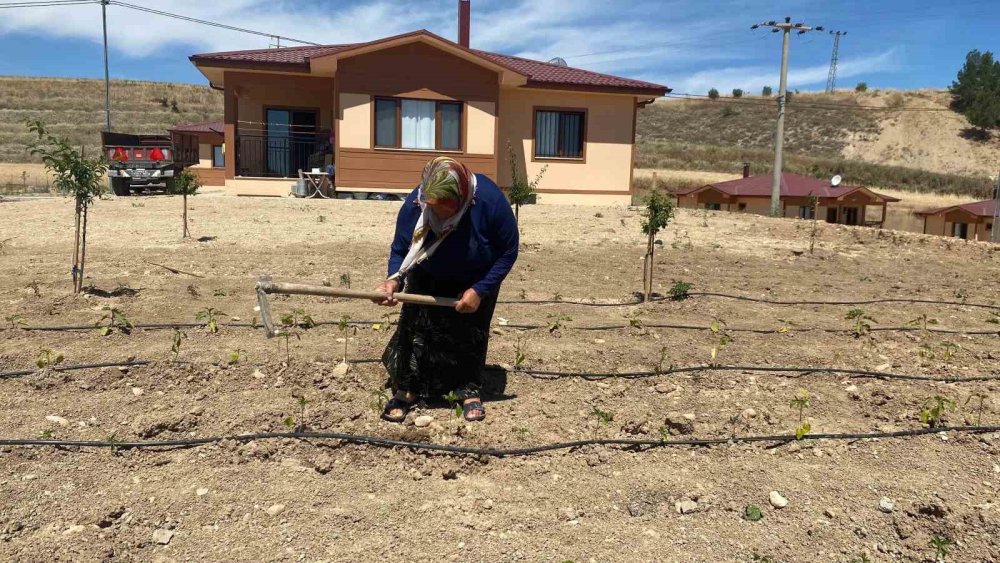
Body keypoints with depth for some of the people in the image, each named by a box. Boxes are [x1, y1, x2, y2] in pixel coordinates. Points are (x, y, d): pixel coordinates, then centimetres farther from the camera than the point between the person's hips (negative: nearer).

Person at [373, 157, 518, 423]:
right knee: (414, 328, -6)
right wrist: (394, 279, -37)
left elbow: (508, 252, -24)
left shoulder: (490, 200, -37)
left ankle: (469, 389, 24)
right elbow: (400, 250, -16)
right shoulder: (414, 204, -31)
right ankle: (407, 389, 11)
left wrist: (479, 290, -29)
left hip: (477, 281, -1)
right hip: (428, 280, 1)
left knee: (472, 334, 5)